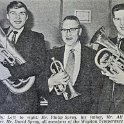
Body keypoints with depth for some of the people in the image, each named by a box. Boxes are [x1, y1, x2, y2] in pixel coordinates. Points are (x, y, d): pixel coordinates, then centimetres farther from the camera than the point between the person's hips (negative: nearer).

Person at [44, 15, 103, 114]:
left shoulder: (93, 56, 4)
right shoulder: (52, 54, 11)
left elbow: (96, 91, 2)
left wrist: (92, 114, -8)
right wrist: (51, 81, -11)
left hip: (82, 110, -1)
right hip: (55, 110, 1)